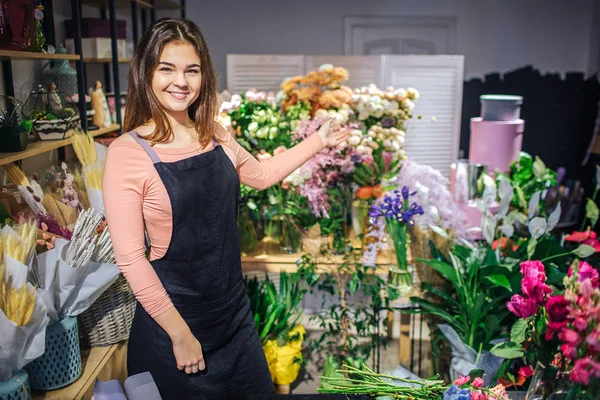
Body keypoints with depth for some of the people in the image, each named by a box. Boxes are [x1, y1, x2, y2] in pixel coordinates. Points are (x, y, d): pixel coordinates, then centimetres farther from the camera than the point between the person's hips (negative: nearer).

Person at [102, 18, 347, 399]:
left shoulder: (215, 135, 0)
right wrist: (180, 334, -14)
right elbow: (130, 258, -17)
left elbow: (262, 174, 19)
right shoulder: (127, 153, -17)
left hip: (234, 307, 5)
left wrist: (318, 141, 16)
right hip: (174, 313, -5)